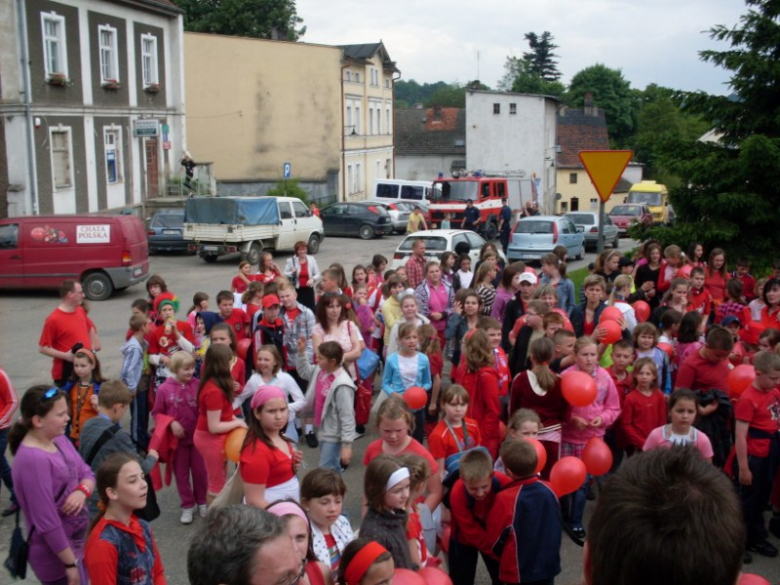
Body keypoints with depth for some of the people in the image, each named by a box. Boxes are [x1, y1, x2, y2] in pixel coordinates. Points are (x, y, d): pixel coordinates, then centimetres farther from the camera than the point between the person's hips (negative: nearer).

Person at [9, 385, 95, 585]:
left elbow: (86, 473, 7)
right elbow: (47, 522, -25)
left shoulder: (59, 440, -2)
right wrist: (70, 564, -18)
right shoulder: (32, 459, -27)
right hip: (56, 554, -8)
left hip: (77, 542, 8)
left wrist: (82, 491, -16)